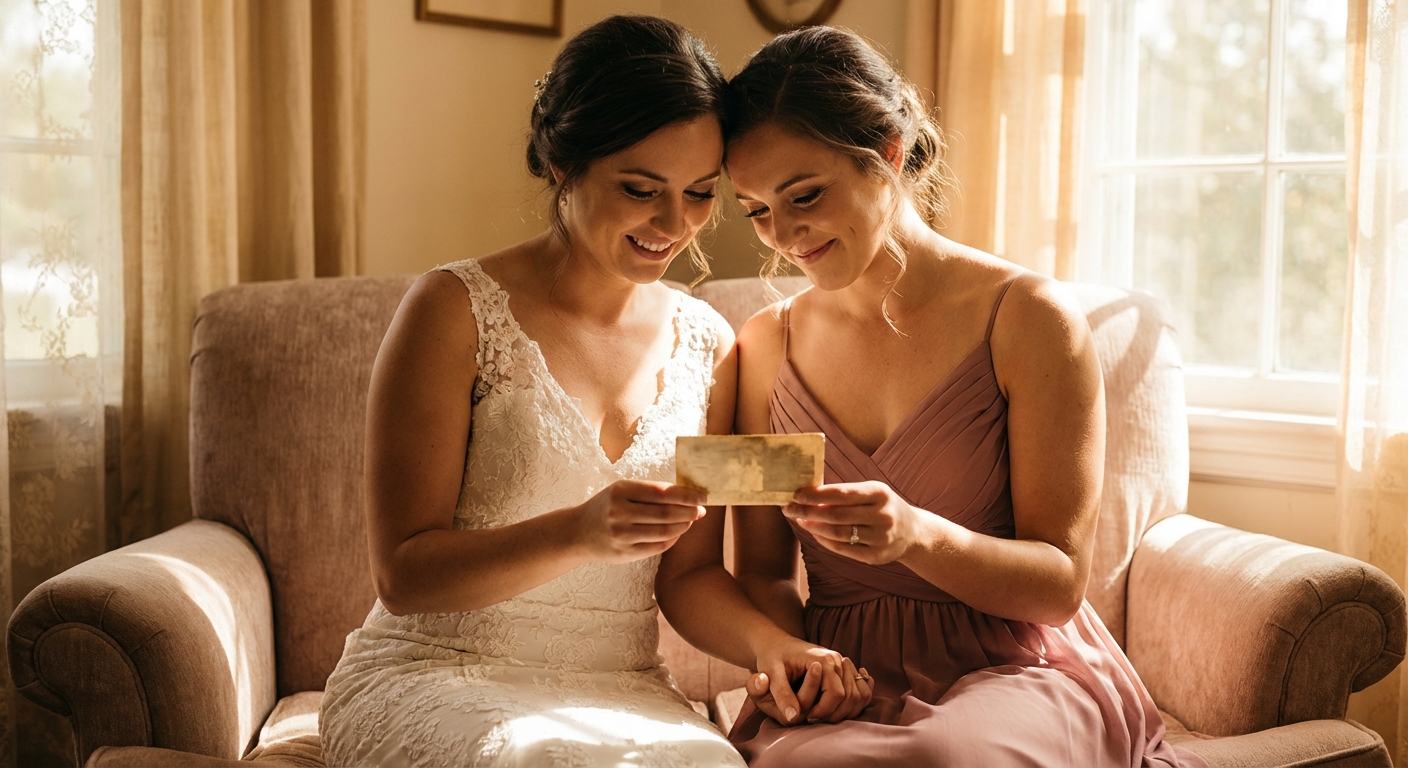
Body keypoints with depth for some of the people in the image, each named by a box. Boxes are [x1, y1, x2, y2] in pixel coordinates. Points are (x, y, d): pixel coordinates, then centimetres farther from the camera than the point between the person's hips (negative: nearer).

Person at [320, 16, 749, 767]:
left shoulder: (707, 345, 9)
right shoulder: (455, 310, -6)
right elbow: (403, 574, -10)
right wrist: (578, 533, -27)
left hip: (621, 697, 4)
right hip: (431, 679, -3)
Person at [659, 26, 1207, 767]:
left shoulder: (1028, 318, -5)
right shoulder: (766, 347, 7)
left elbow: (1060, 583, -6)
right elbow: (763, 572, 10)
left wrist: (917, 535, -25)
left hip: (1013, 671, -2)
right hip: (847, 684, 2)